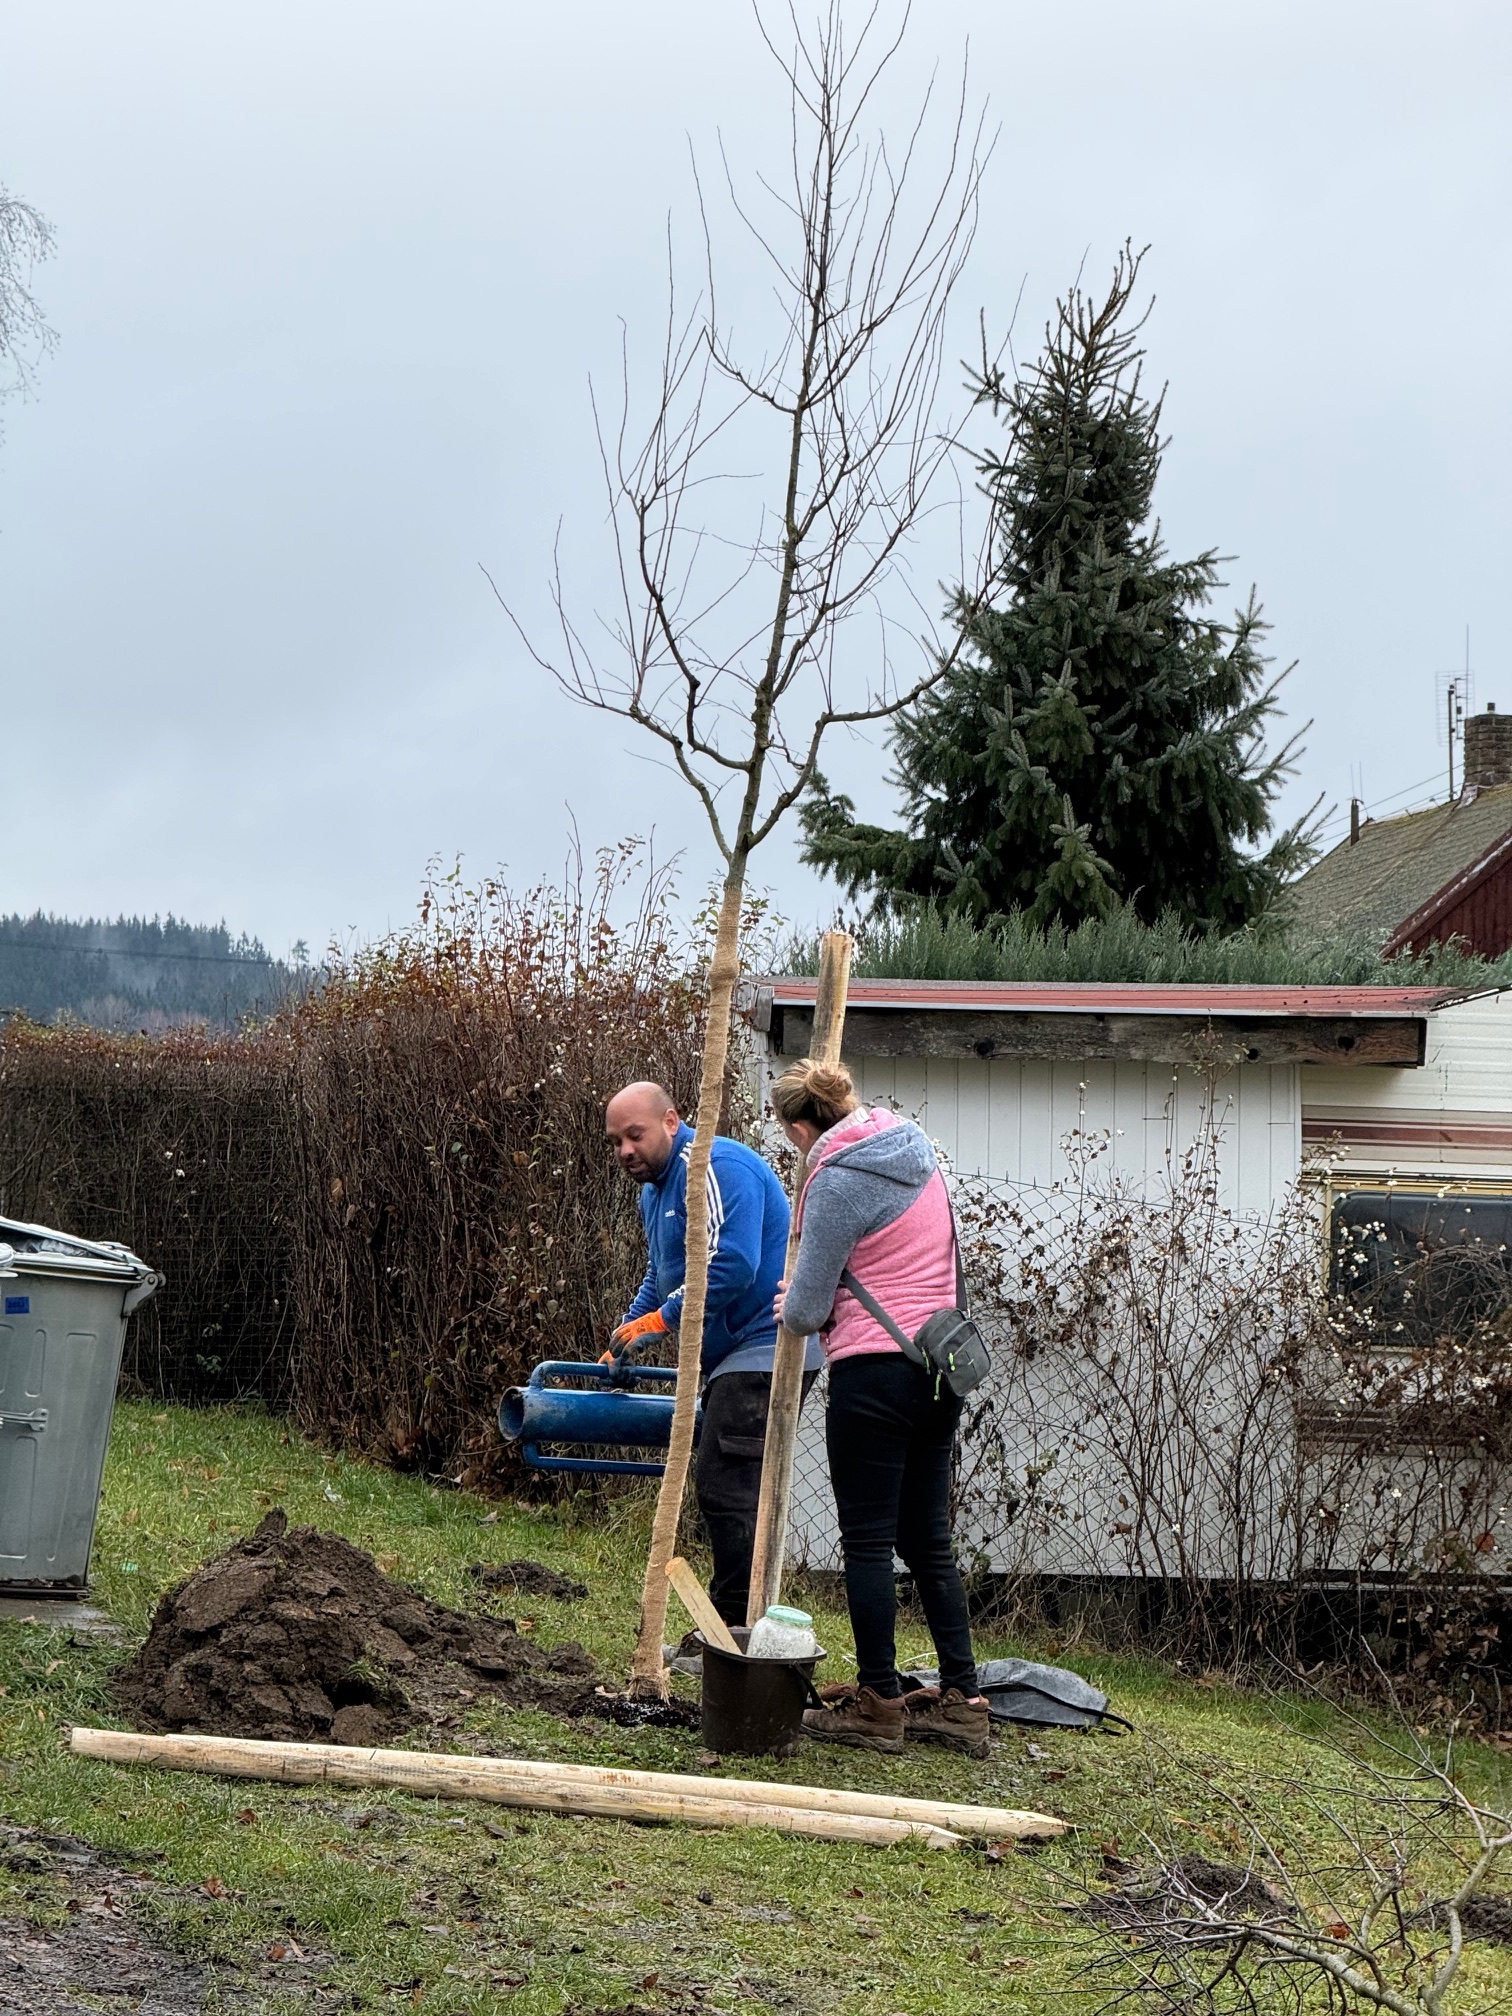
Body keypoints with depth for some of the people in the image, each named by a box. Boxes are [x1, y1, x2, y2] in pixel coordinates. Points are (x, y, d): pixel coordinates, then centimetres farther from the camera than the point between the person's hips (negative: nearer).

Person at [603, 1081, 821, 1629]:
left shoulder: (715, 1167, -17)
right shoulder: (656, 1187, 18)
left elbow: (731, 1266, -27)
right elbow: (660, 1276, 30)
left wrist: (657, 1321, -20)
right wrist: (621, 1345, 19)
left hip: (766, 1349, -11)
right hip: (731, 1357, 11)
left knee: (725, 1490, -12)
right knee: (733, 1494, 13)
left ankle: (739, 1632, -7)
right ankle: (729, 1627, 18)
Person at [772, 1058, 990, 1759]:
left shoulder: (837, 1180, -13)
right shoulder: (917, 1153, 11)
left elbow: (807, 1307, -11)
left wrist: (791, 1308, 13)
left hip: (873, 1371, -8)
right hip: (940, 1367, 8)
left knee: (868, 1543, 1)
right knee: (928, 1540, 13)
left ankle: (878, 1703, 6)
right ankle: (961, 1700, 13)